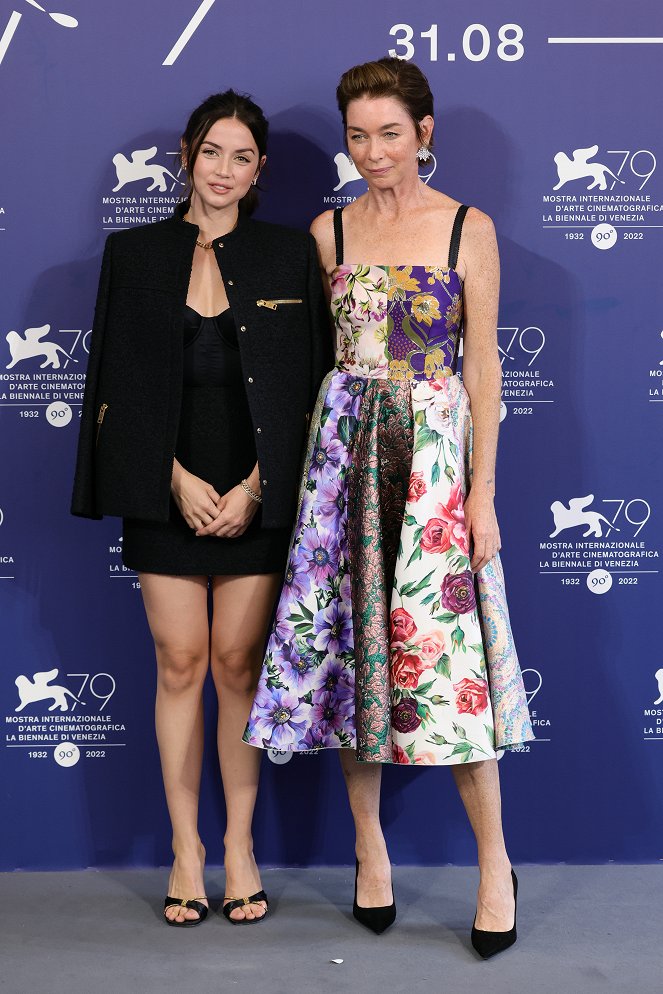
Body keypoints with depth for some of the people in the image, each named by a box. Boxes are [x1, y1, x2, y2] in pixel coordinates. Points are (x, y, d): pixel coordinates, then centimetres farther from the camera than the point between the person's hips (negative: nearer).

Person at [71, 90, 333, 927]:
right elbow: (123, 384, 2)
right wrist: (178, 480, -8)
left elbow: (305, 386, 1)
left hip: (258, 493, 0)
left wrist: (253, 488, -8)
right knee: (180, 663, 4)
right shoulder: (134, 255, 6)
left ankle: (239, 848, 16)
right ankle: (186, 849, 15)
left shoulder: (287, 256, 5)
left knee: (238, 664, 4)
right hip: (167, 492, 0)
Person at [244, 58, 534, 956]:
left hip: (436, 452, -3)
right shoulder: (329, 233, 8)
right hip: (345, 452, 3)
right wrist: (313, 463, 4)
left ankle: (495, 860, 11)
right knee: (351, 639, 5)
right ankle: (371, 850, 21)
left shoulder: (469, 230, 0)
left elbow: (482, 364, -2)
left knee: (445, 647, -5)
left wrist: (483, 489, -6)